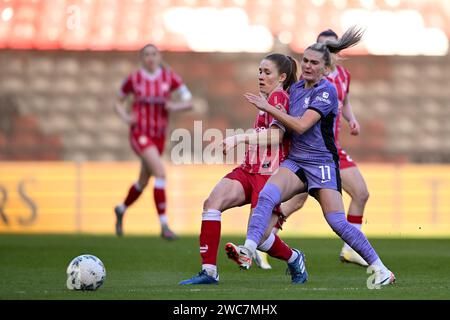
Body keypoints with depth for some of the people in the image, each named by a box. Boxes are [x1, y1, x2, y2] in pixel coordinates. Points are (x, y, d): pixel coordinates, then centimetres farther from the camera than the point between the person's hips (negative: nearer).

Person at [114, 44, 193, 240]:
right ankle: (164, 226, -21)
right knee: (160, 171, -22)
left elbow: (189, 102, -1)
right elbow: (118, 102, 11)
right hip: (139, 133, -4)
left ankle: (121, 209, 47)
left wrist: (176, 106, -21)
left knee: (144, 181, 18)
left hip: (159, 135, 4)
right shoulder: (134, 79, -3)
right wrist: (125, 117, -8)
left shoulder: (169, 77, 0)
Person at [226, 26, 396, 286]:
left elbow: (300, 126, -20)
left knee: (338, 223, -11)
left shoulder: (326, 91, -11)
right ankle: (247, 251, -38)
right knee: (267, 195, -24)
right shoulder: (295, 89, 12)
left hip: (322, 164, -6)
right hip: (295, 162, 6)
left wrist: (267, 108, -16)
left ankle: (381, 270, 3)